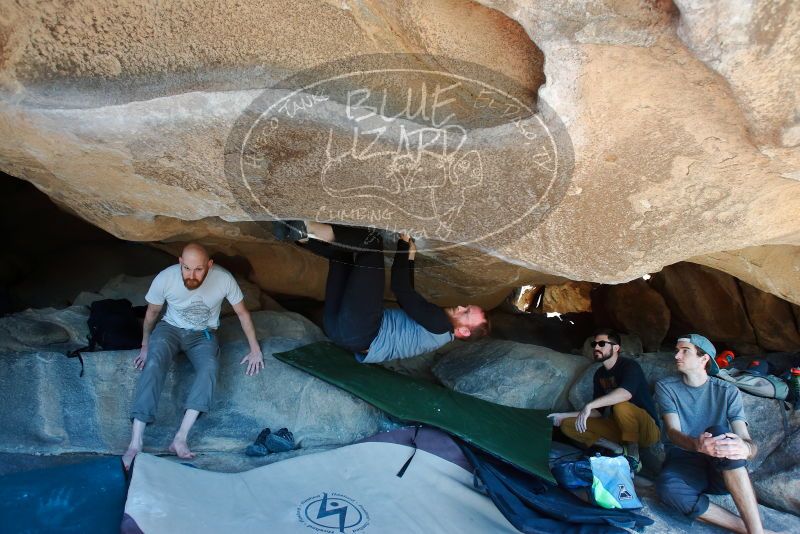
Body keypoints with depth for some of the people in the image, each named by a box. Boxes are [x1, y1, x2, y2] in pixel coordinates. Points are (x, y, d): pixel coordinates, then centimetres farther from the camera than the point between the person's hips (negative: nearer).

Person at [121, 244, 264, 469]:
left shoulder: (224, 279, -24)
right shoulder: (164, 278, -22)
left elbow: (242, 313, -8)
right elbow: (152, 312, -1)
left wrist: (255, 349, -6)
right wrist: (145, 346, 4)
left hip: (203, 334, 0)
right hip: (170, 328, 0)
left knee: (209, 367, -32)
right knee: (153, 363, -31)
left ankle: (180, 438, -32)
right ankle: (135, 443, -31)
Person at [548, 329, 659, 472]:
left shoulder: (629, 365, -14)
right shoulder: (600, 374, 8)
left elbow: (626, 393, -37)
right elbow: (597, 412, 11)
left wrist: (589, 405, -43)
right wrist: (564, 416, 2)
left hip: (647, 429, -6)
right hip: (618, 428, 7)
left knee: (621, 406, -38)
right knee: (567, 425, -8)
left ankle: (633, 456, -16)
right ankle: (619, 449, -10)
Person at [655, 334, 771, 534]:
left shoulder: (727, 392, 0)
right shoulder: (666, 387, -1)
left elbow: (748, 441, -10)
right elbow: (672, 432, -16)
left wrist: (745, 448, -37)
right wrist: (697, 445, -40)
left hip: (725, 470, 1)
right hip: (683, 463, 0)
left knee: (719, 432, -33)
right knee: (667, 487, -36)